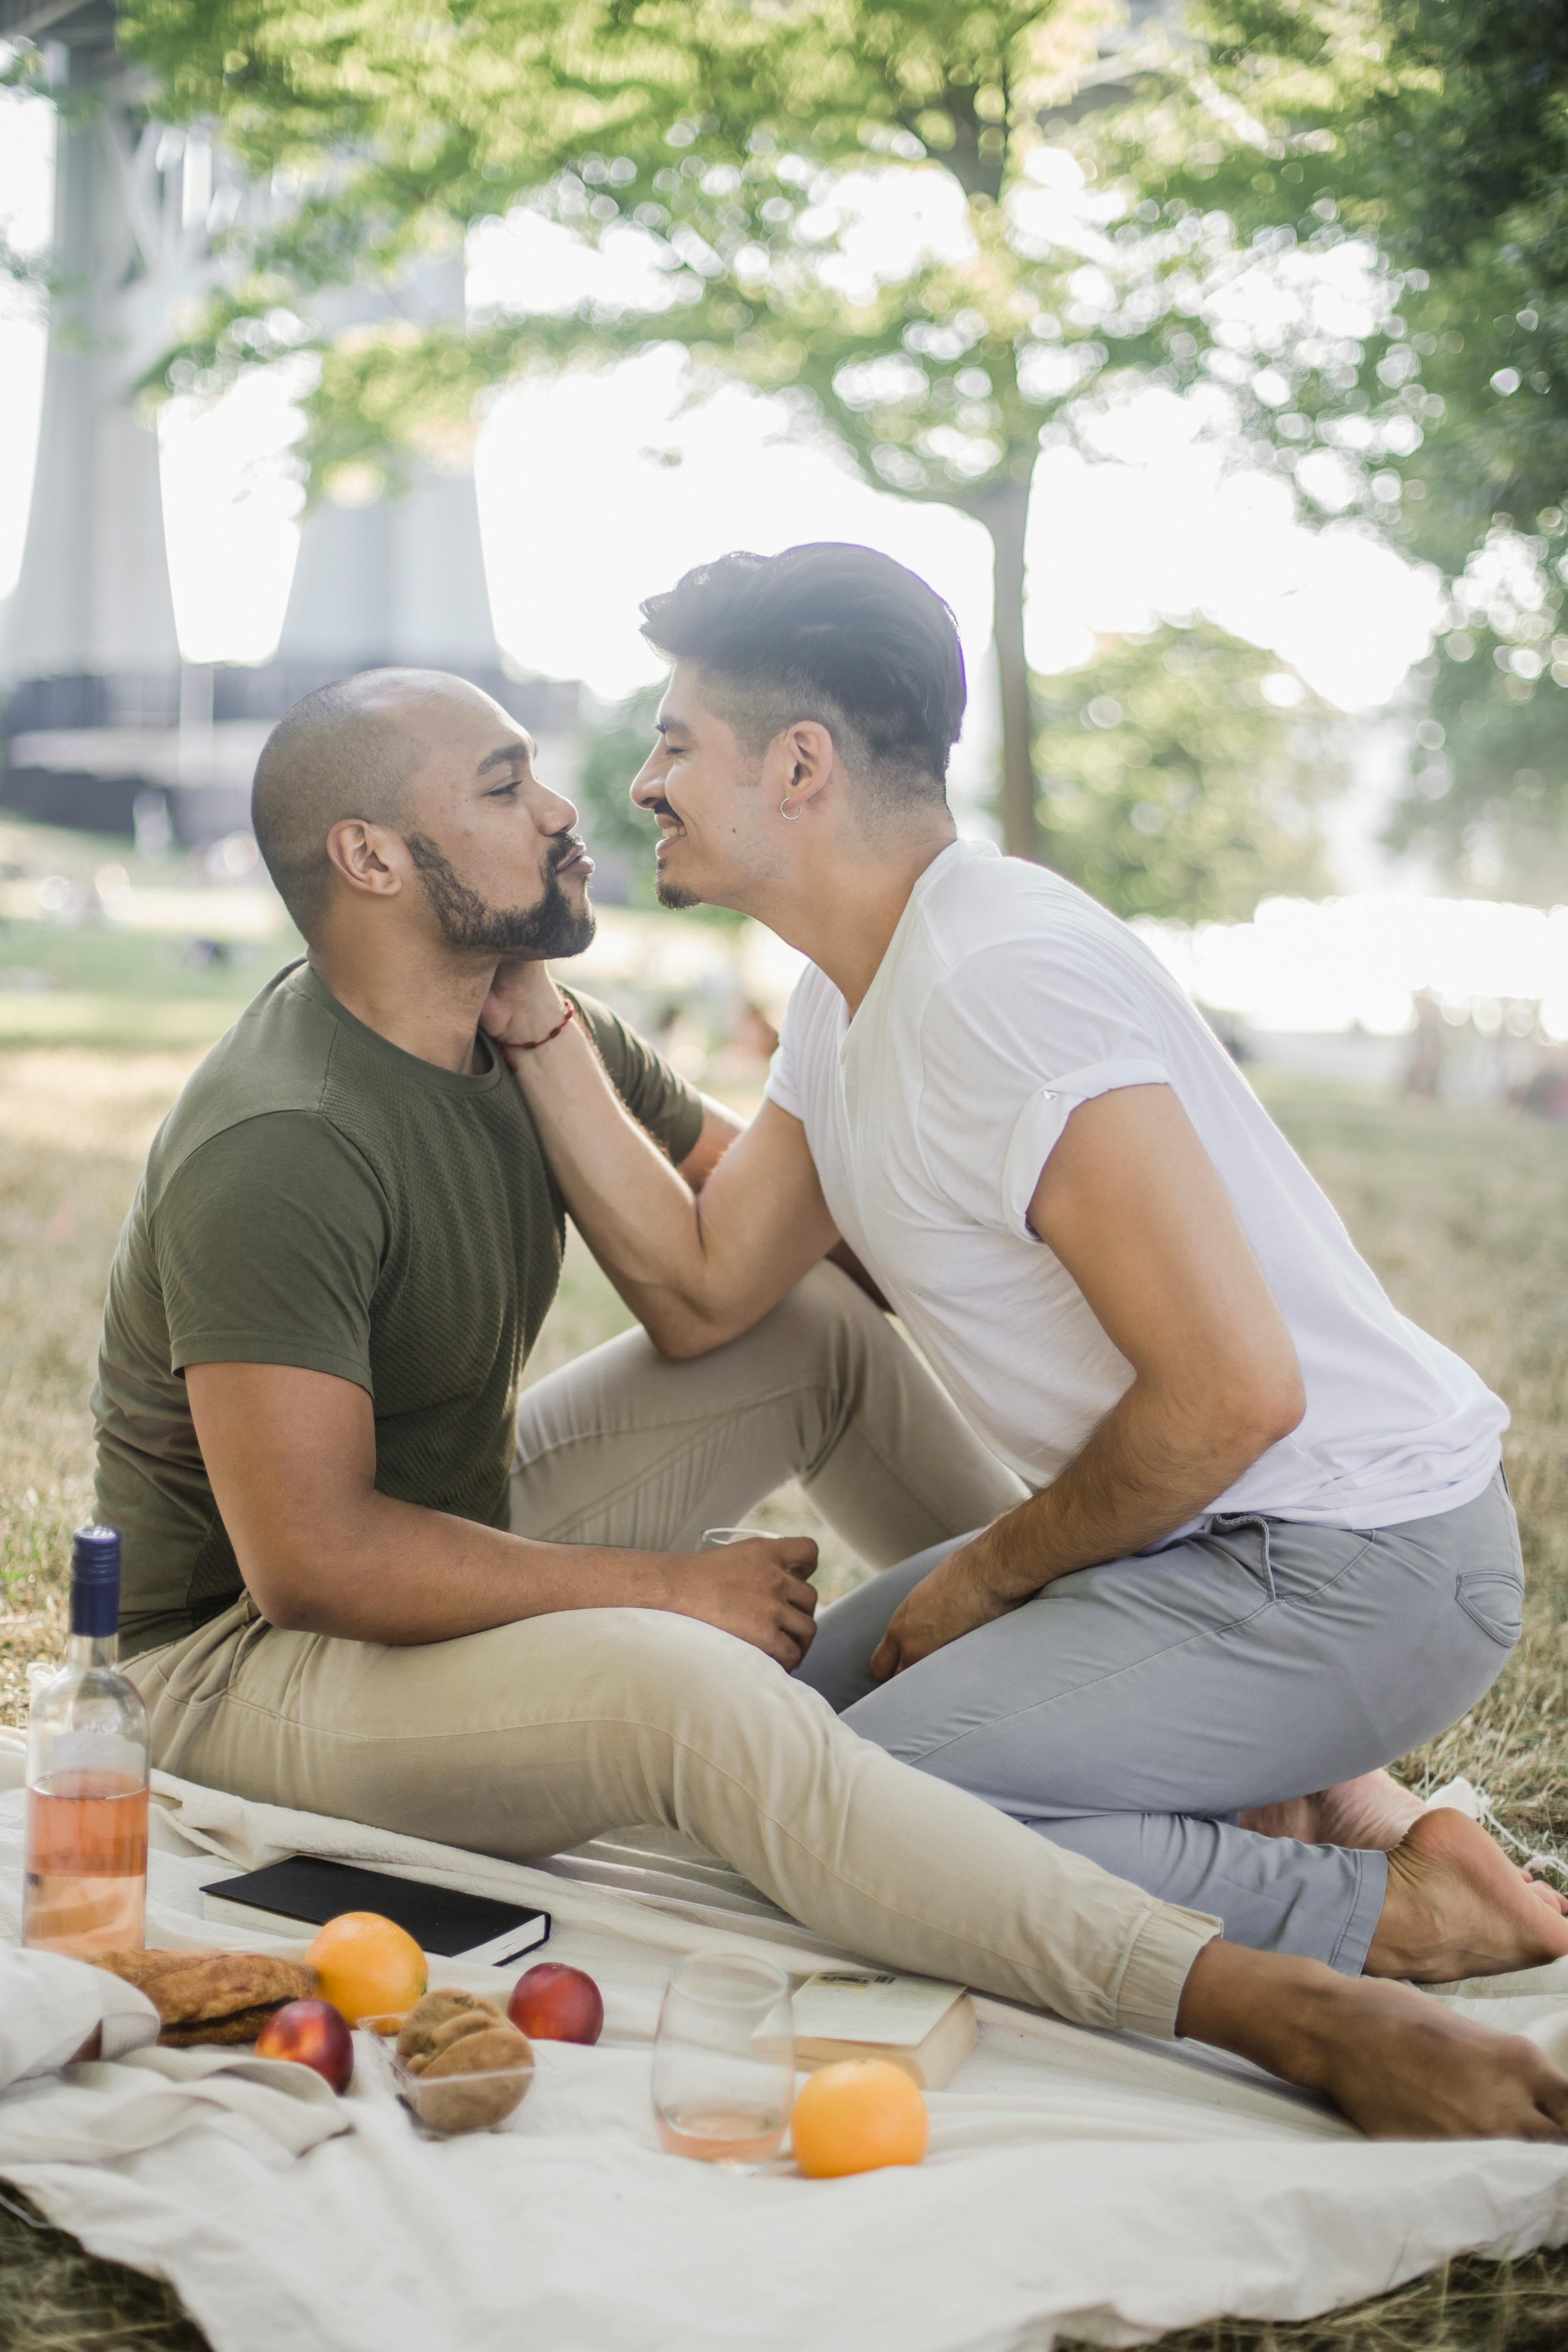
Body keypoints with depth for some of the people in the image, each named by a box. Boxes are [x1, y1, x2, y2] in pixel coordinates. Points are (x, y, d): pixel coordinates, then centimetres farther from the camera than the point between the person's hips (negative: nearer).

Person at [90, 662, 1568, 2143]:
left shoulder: (531, 1033, 0)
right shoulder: (275, 1152, -26)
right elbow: (314, 1562, -29)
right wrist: (666, 1588, -24)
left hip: (474, 1536, 9)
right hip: (253, 1660, -9)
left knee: (826, 1319, 3)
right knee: (688, 1691, -37)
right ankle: (1279, 2010, -42)